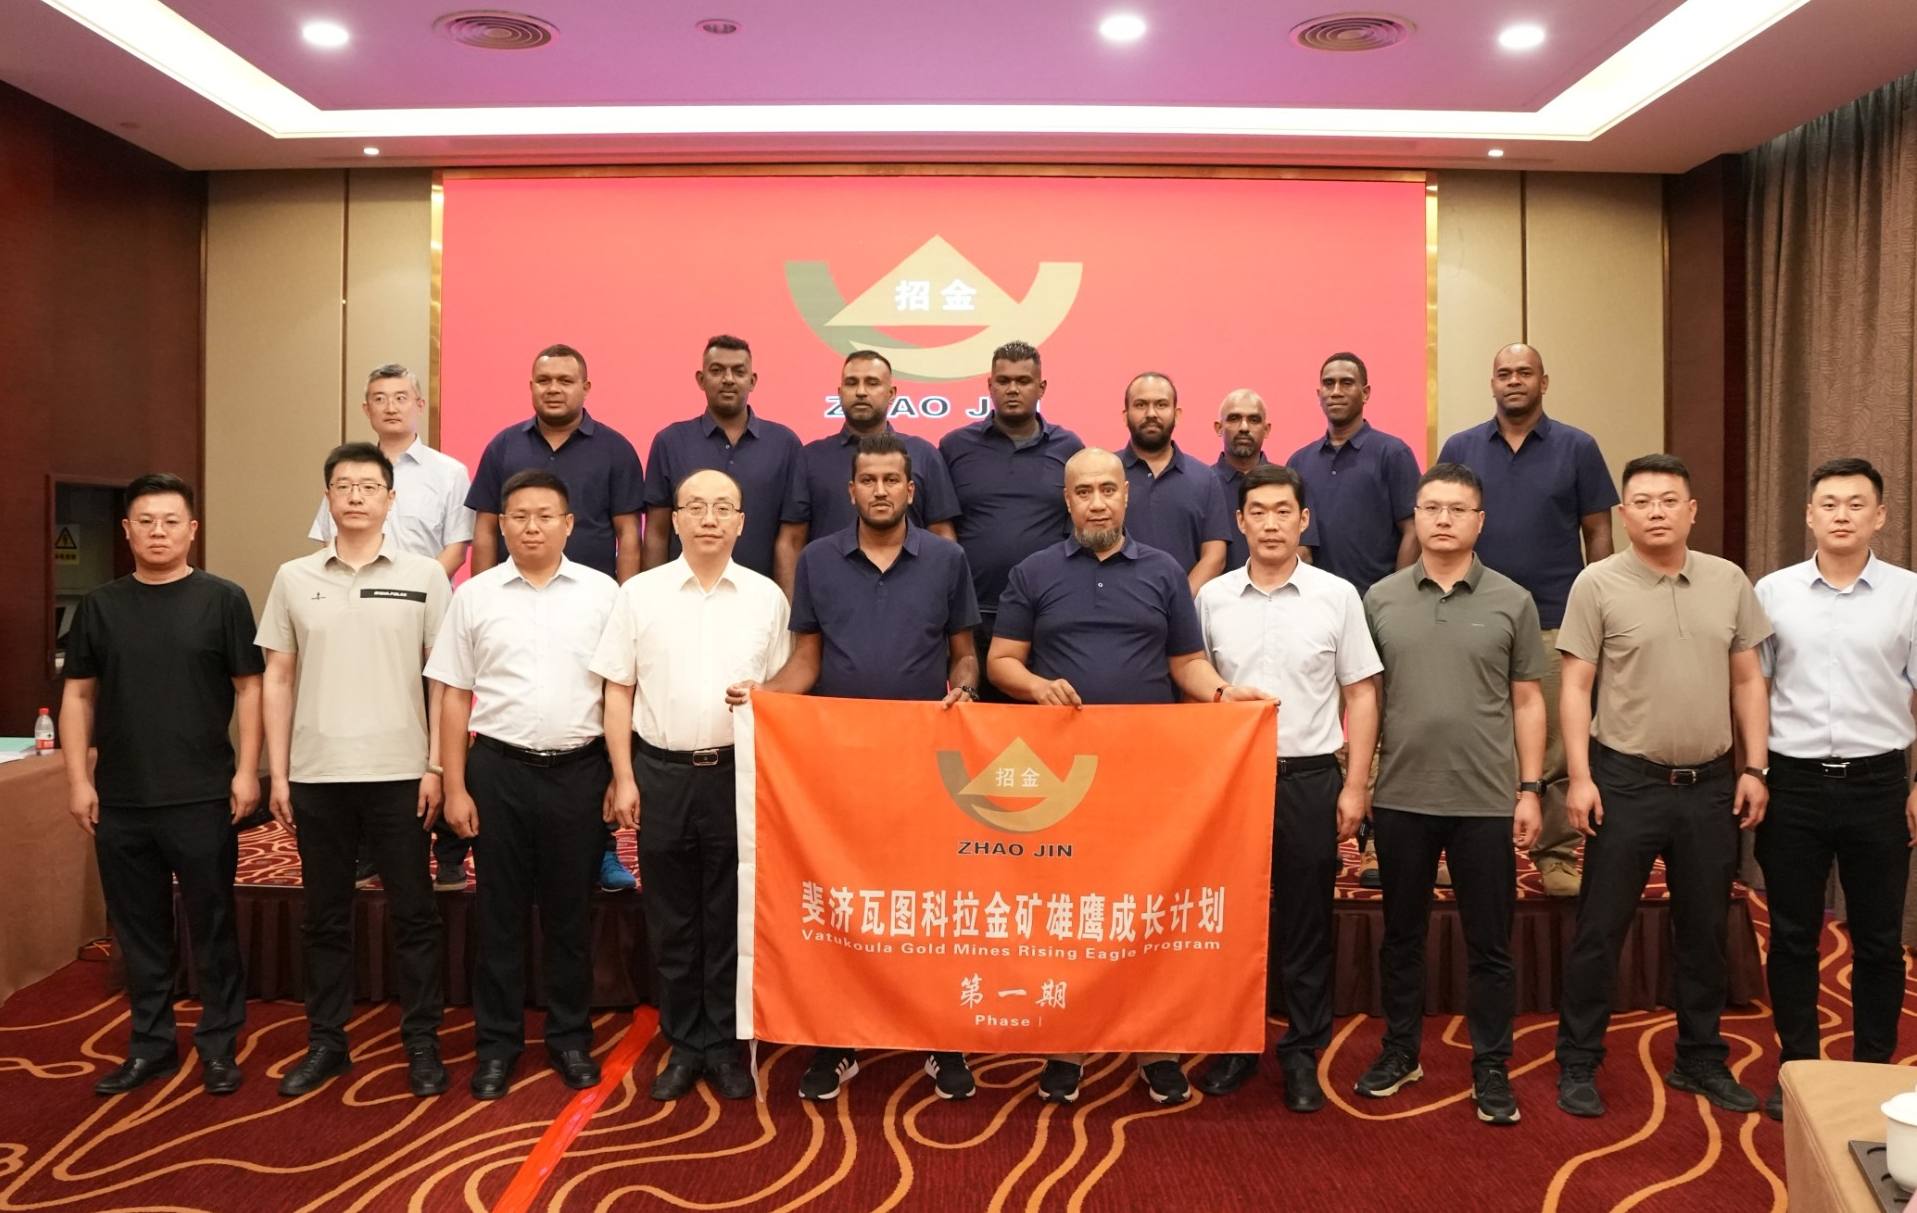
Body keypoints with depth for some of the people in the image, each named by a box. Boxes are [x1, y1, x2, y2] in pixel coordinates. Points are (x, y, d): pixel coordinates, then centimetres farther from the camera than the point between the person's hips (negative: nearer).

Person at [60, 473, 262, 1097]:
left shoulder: (223, 599, -2)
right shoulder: (100, 605, 7)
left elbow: (248, 687, -2)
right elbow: (78, 694, 10)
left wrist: (246, 771, -8)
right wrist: (78, 779, 3)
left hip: (202, 798, -3)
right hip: (119, 801, 3)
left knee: (211, 928, 5)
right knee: (138, 929, 12)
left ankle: (219, 1045, 17)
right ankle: (150, 1043, 26)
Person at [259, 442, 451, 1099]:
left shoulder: (424, 575, 0)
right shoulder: (294, 577, 6)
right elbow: (277, 679, 8)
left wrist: (437, 766, -4)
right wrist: (277, 773, 4)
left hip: (399, 773, -2)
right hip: (317, 774, 2)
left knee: (412, 913, 6)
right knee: (324, 917, 12)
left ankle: (421, 1042, 17)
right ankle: (325, 1042, 24)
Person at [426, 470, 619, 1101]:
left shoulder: (601, 592, 1)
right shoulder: (475, 596, 3)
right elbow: (454, 697, 5)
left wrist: (622, 776, -2)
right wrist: (455, 787, 0)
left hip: (578, 769, 0)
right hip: (499, 769, 0)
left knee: (570, 911, 10)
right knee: (500, 911, 9)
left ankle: (570, 1036, 24)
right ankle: (497, 1042, 22)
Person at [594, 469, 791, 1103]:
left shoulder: (766, 596, 4)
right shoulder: (640, 593, 3)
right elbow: (619, 691, 4)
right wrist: (624, 778, 0)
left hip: (738, 773, 0)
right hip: (662, 772, 0)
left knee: (730, 919, 7)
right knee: (671, 921, 9)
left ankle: (723, 1045, 20)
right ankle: (682, 1045, 23)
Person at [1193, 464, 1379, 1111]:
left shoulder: (1337, 596, 0)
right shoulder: (1212, 598, 3)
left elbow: (1361, 695, 2)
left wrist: (1355, 786, -3)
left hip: (1310, 779, -1)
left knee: (1306, 925, 7)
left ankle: (1303, 1055, 21)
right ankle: (1235, 1044, 24)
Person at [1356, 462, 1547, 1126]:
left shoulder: (1511, 601, 1)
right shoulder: (1381, 599, 2)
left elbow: (1527, 701, 4)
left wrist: (1530, 788, -1)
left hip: (1487, 802, -1)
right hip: (1401, 798, 1)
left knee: (1488, 943, 8)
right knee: (1401, 935, 14)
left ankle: (1491, 1068, 22)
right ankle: (1400, 1051, 29)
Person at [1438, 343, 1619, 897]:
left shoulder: (1577, 448, 3)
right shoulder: (1460, 448, 6)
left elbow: (1597, 532, 4)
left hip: (1556, 623, -1)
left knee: (1558, 747, 2)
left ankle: (1556, 854, 13)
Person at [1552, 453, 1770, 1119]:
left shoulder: (1729, 581, 4)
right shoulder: (1598, 584, -7)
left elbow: (1748, 681, 9)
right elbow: (1576, 687, -7)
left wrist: (1755, 769, 3)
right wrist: (1579, 777, -12)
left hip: (1711, 783, 4)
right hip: (1626, 781, -4)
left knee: (1704, 929, 15)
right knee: (1600, 929, 3)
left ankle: (1701, 1059, 31)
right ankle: (1577, 1064, 15)